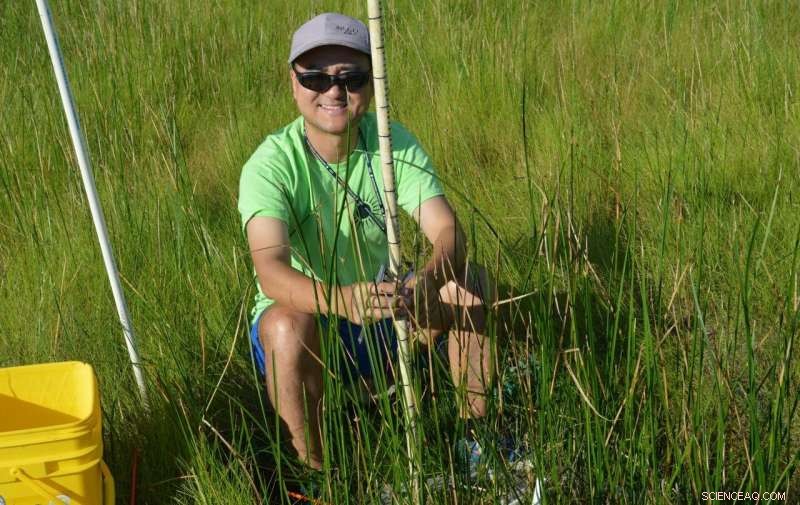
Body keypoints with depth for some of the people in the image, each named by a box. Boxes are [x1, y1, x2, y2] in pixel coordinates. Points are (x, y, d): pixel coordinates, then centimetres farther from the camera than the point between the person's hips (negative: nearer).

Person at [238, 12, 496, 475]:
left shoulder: (394, 144, -11)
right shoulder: (272, 164, -22)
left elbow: (449, 232, -23)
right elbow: (271, 271, -37)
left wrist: (429, 280, -46)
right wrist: (340, 298, -57)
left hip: (382, 315, 4)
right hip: (303, 320, -3)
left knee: (472, 284, -17)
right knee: (290, 323, -37)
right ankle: (314, 469, -16)